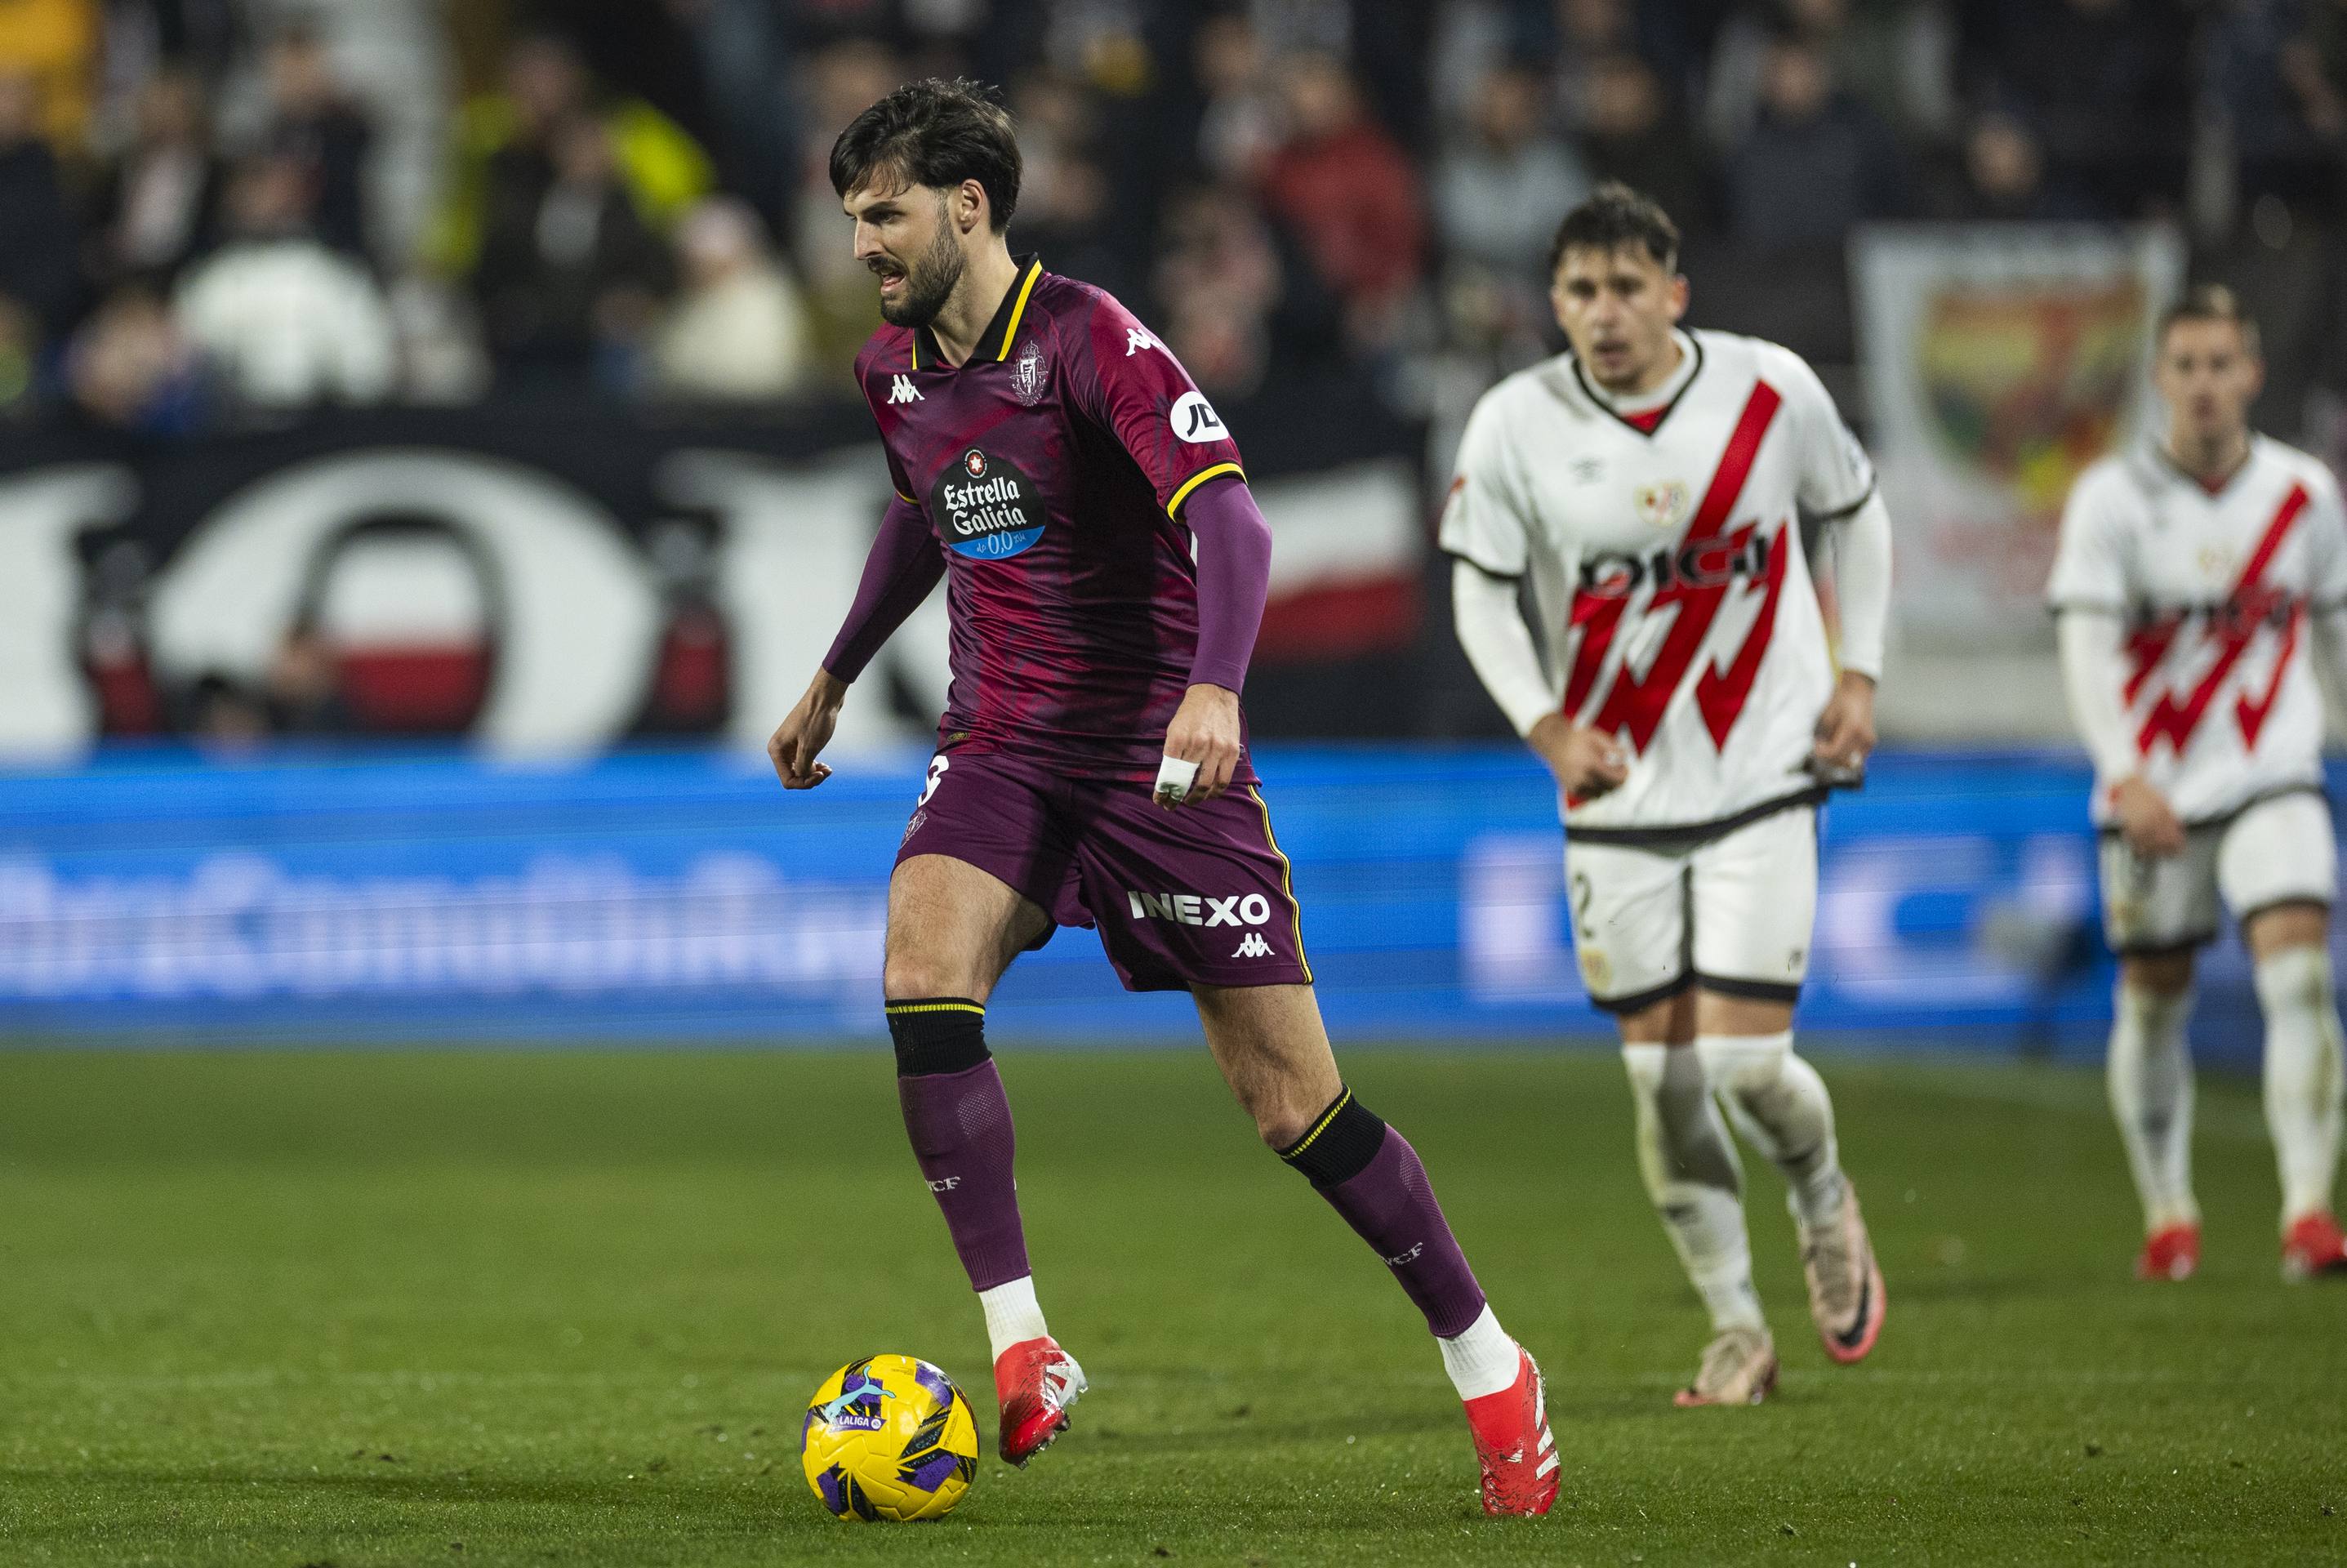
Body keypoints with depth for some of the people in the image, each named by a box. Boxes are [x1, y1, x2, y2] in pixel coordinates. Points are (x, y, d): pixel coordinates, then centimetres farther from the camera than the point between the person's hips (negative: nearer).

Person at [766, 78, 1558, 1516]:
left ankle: (1491, 1369, 14)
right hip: (1002, 745, 5)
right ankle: (1023, 1351, -21)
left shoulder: (1089, 338, -15)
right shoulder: (897, 370, 7)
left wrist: (1216, 686, -41)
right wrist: (835, 678, 37)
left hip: (1157, 747, -5)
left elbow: (1227, 515, -26)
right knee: (923, 978, -25)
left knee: (1295, 1104, -4)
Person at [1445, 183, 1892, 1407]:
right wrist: (1548, 729, -10)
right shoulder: (1516, 424, -8)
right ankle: (1736, 1330, 15)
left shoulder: (1772, 390, -7)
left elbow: (1857, 514, 10)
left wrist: (1858, 673, 2)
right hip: (1617, 796, 1)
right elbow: (1479, 590, 3)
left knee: (1747, 1061, -10)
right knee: (1662, 1071, 0)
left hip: (1763, 778, -1)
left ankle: (1826, 1203, 24)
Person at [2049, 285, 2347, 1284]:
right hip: (2154, 790, -1)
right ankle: (2167, 1213, 26)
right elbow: (2086, 647, -17)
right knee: (2153, 1002, 7)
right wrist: (2124, 773, -30)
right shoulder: (2113, 499, -8)